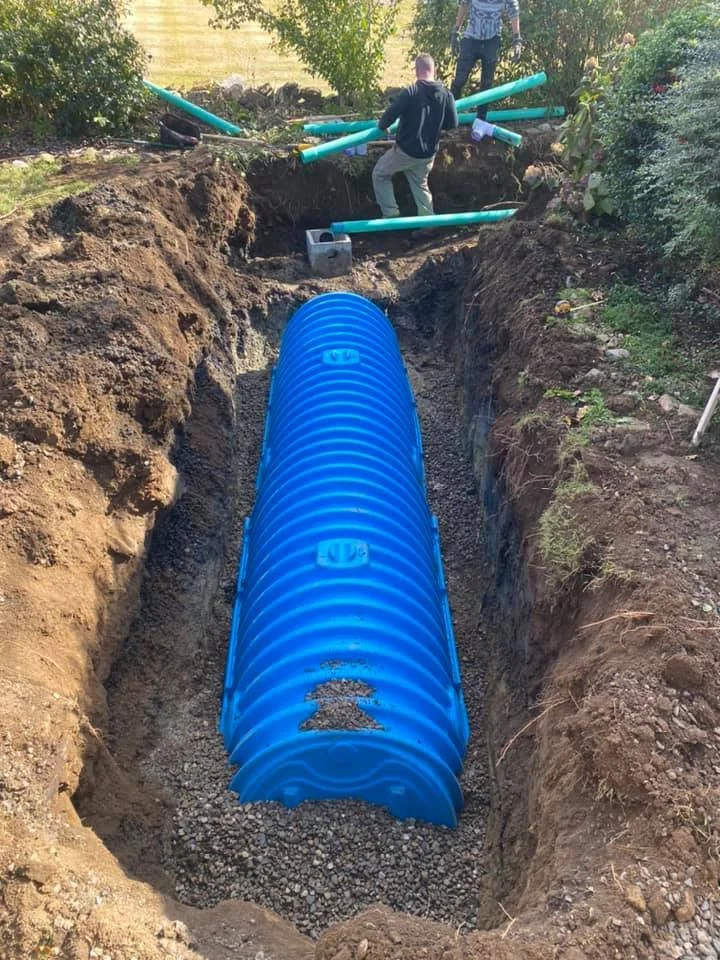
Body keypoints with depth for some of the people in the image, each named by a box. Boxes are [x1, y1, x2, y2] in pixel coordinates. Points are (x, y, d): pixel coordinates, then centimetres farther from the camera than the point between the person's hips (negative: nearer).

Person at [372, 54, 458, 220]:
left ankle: (391, 213, 11)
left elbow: (390, 114, -18)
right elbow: (452, 123, 0)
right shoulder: (446, 94, -6)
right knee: (420, 184, 26)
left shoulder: (411, 92, -19)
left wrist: (381, 125, 4)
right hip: (429, 153, 5)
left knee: (380, 175, 16)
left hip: (406, 150, -5)